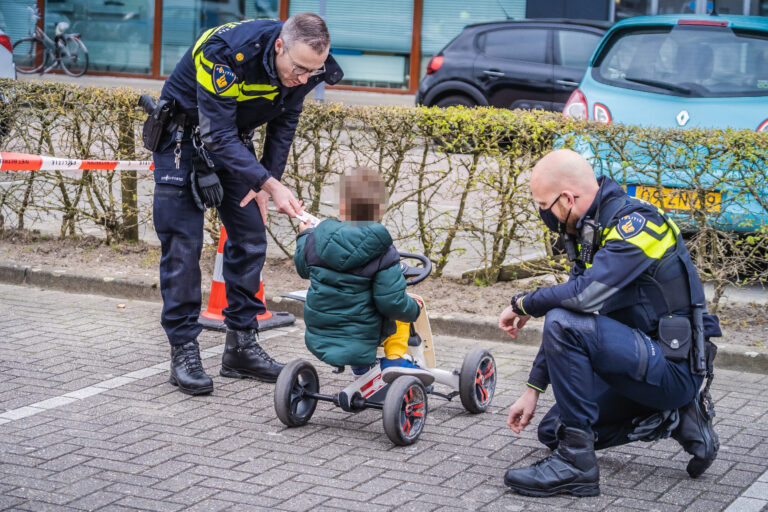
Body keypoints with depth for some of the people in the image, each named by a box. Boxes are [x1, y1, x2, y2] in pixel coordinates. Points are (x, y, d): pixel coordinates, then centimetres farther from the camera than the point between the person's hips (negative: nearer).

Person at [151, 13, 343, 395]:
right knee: (183, 245, -10)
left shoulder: (303, 68, -17)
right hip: (184, 132, -6)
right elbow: (219, 136, -35)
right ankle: (183, 352, -4)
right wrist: (271, 185, -40)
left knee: (250, 238, 2)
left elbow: (283, 126, 0)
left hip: (234, 140, 6)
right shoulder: (227, 54, -37)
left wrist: (264, 185, -5)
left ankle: (241, 347, 10)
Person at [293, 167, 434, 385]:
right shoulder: (384, 254, -17)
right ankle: (394, 359, 9)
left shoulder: (316, 239, -7)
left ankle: (359, 366, 31)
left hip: (317, 341, 4)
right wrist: (413, 309, 3)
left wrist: (305, 234, 32)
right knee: (402, 310, 18)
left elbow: (302, 267, 14)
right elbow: (392, 302, -19)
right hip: (360, 344, -4)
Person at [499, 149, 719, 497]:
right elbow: (576, 308, 14)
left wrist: (523, 304, -15)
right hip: (646, 359, 10)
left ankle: (575, 462, -18)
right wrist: (533, 389, 12)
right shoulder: (590, 231, 9)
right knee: (552, 430, 13)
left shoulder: (636, 223, -21)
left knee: (565, 325, -26)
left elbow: (585, 295, -34)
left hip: (673, 367, -10)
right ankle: (677, 419, 11)